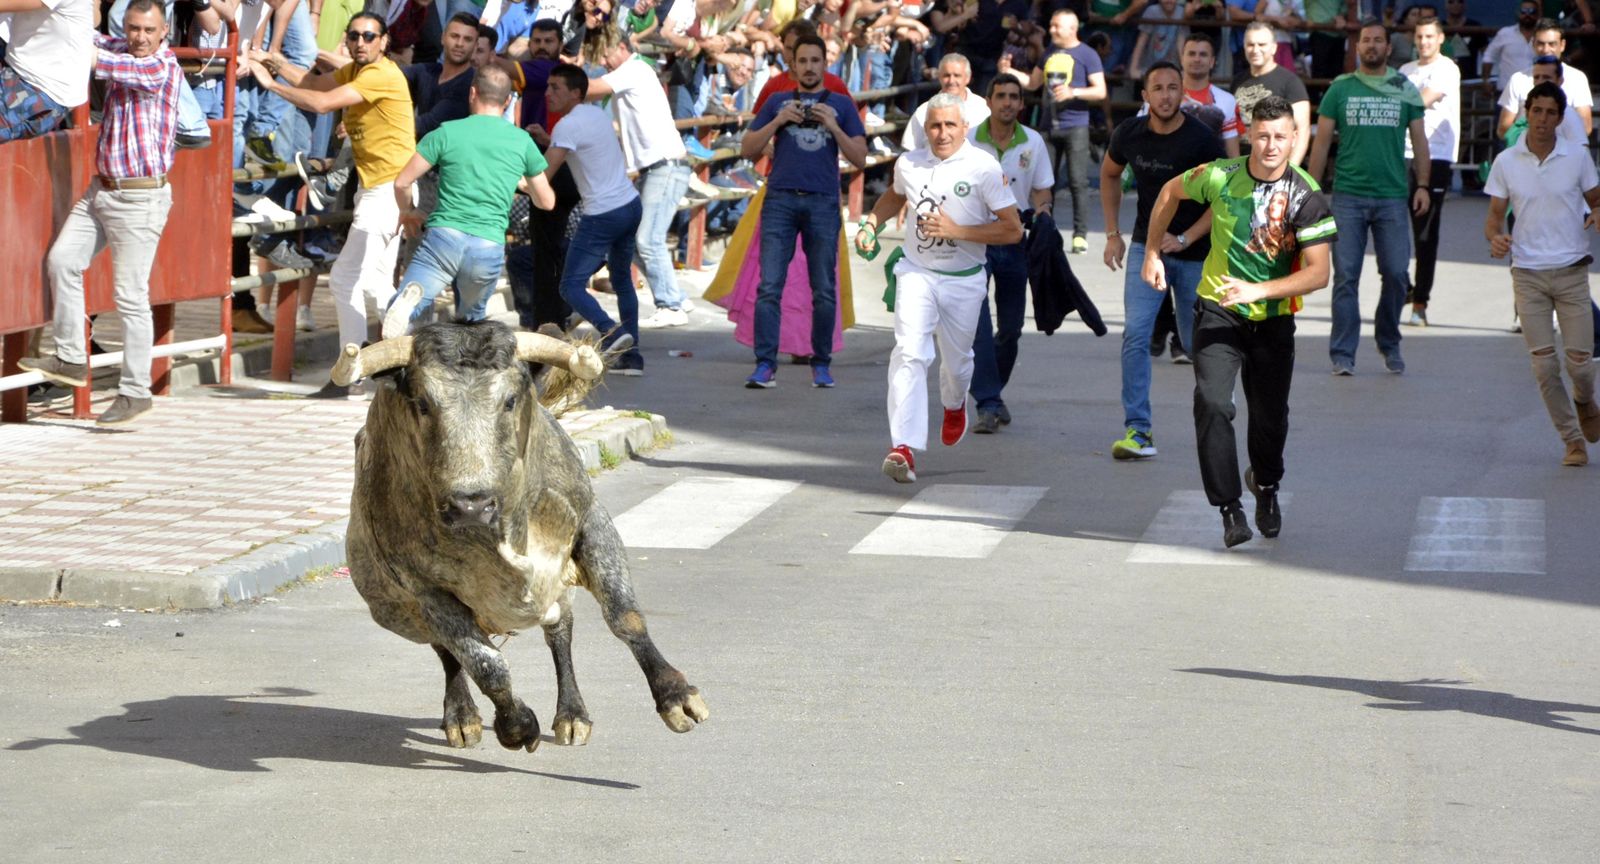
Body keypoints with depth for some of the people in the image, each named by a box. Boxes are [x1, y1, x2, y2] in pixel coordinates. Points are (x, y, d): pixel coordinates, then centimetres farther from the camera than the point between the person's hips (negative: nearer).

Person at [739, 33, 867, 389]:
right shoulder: (777, 103, 16)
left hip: (823, 203, 0)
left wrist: (833, 126, -5)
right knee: (770, 287, -9)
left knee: (824, 291, 0)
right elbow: (747, 150, 11)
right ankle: (765, 365, -11)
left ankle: (821, 365, 8)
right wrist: (778, 121, -2)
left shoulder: (840, 105, 13)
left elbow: (859, 158, 7)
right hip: (780, 200, 0)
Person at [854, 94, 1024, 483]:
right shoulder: (908, 164, 2)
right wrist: (870, 223, 9)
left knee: (956, 361, 13)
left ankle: (955, 405, 52)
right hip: (916, 274, 1)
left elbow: (1013, 230, -13)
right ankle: (904, 449, -27)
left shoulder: (983, 167, -11)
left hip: (964, 280, -1)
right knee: (909, 353, -18)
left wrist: (958, 231, -21)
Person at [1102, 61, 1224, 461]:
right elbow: (1109, 175, 15)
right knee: (1135, 334, -13)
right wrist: (1112, 234, 10)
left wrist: (1184, 239, -18)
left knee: (1197, 341, 8)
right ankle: (1138, 430, -13)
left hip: (1195, 253, -2)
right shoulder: (1130, 134, -5)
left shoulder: (1201, 139, -16)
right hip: (1146, 245, 2)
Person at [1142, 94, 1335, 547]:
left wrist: (1258, 290, -29)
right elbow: (1171, 192, 12)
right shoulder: (1219, 177, -10)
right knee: (1212, 404, -18)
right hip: (1218, 310, 0)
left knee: (1270, 416, 8)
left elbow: (1318, 272, -18)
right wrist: (1152, 252, 12)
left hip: (1272, 319, 0)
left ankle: (1265, 486, 40)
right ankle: (1230, 509, -11)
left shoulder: (1306, 196, -14)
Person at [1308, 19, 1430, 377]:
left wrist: (1422, 185, 0)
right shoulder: (1340, 89, 6)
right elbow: (1322, 142, 7)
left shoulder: (1405, 90, 9)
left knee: (1396, 273, -1)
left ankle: (1389, 343, 20)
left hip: (1392, 196, 1)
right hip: (1348, 196, -1)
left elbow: (1419, 141, 11)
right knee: (1346, 276, -3)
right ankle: (1343, 354, 0)